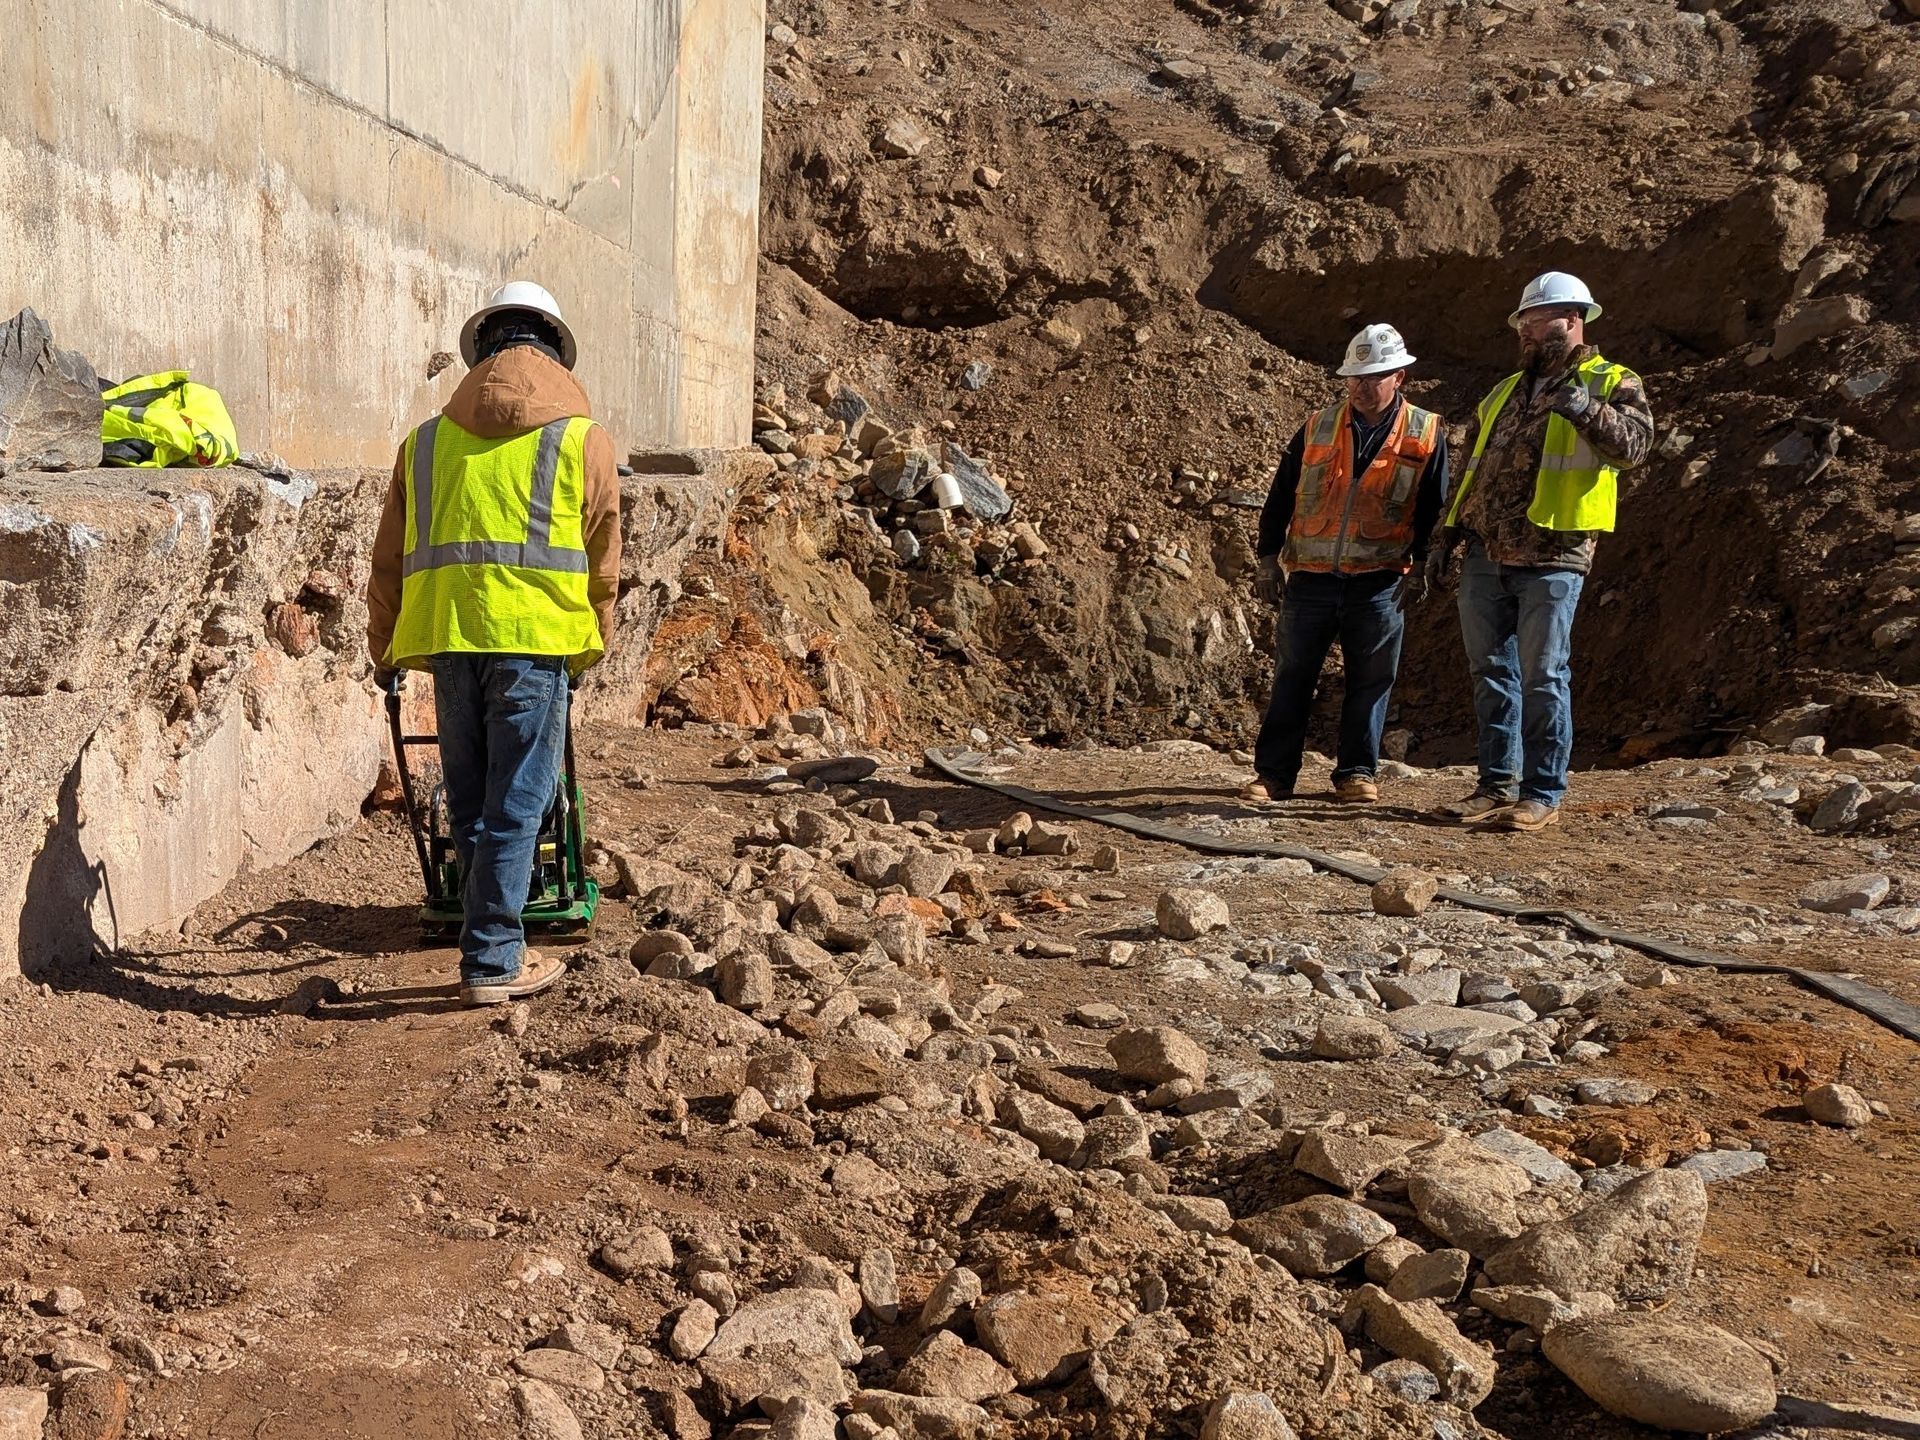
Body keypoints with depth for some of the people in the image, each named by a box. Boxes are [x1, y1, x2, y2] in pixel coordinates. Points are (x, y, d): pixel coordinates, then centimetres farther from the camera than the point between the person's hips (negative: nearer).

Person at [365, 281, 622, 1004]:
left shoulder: (427, 439, 16)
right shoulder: (583, 437, 7)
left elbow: (389, 559, 18)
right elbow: (602, 564, 10)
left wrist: (387, 653, 30)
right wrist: (588, 651, 24)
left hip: (445, 634, 3)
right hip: (533, 635, -3)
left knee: (470, 804, 14)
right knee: (515, 805, 2)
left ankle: (495, 943, 22)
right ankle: (491, 962, 5)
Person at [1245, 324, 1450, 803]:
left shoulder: (1426, 436, 3)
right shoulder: (1317, 428, 6)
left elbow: (1433, 511, 5)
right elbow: (1280, 498, 9)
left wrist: (1419, 568, -4)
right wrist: (1269, 559, 4)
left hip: (1380, 581, -1)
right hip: (1311, 578, 1)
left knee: (1370, 681, 4)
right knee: (1292, 677, 3)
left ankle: (1357, 773, 15)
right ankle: (1273, 773, 9)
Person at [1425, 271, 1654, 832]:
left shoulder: (1612, 384, 3)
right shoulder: (1506, 391, 22)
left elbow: (1633, 443, -16)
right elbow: (1472, 470, 24)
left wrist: (1583, 408, -29)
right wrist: (1449, 537, 18)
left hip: (1551, 560, -6)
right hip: (1484, 557, 6)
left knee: (1543, 678, -4)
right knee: (1491, 672, 8)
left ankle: (1543, 794, 3)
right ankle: (1497, 785, 16)